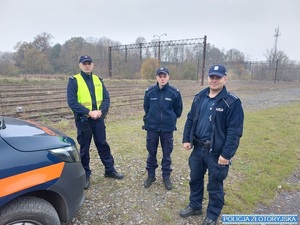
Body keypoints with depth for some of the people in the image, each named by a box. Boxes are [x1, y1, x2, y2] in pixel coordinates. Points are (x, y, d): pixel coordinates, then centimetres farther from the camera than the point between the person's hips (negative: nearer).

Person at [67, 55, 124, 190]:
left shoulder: (98, 80, 9)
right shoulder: (74, 81, -4)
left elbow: (106, 98, 4)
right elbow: (72, 102, -13)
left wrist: (101, 111, -14)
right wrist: (89, 112, -20)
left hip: (99, 119, 4)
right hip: (83, 120, -3)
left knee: (103, 145, 13)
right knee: (84, 148, 8)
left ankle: (110, 170, 27)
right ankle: (85, 175, 24)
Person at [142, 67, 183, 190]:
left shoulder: (175, 92, -8)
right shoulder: (149, 92, -5)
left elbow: (178, 110, 5)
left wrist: (170, 119, 7)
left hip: (167, 128, -1)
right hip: (152, 127, 1)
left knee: (167, 154, 10)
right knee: (151, 153, 13)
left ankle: (166, 177, 28)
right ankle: (151, 175, 30)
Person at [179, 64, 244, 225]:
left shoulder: (232, 102, -14)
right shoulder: (199, 97, 4)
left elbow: (235, 131, -16)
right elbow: (190, 120, 11)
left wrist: (226, 154, -19)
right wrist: (186, 139, 4)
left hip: (217, 152, -5)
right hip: (198, 148, 6)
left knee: (214, 185, 11)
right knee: (195, 179, 20)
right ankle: (195, 206, 43)